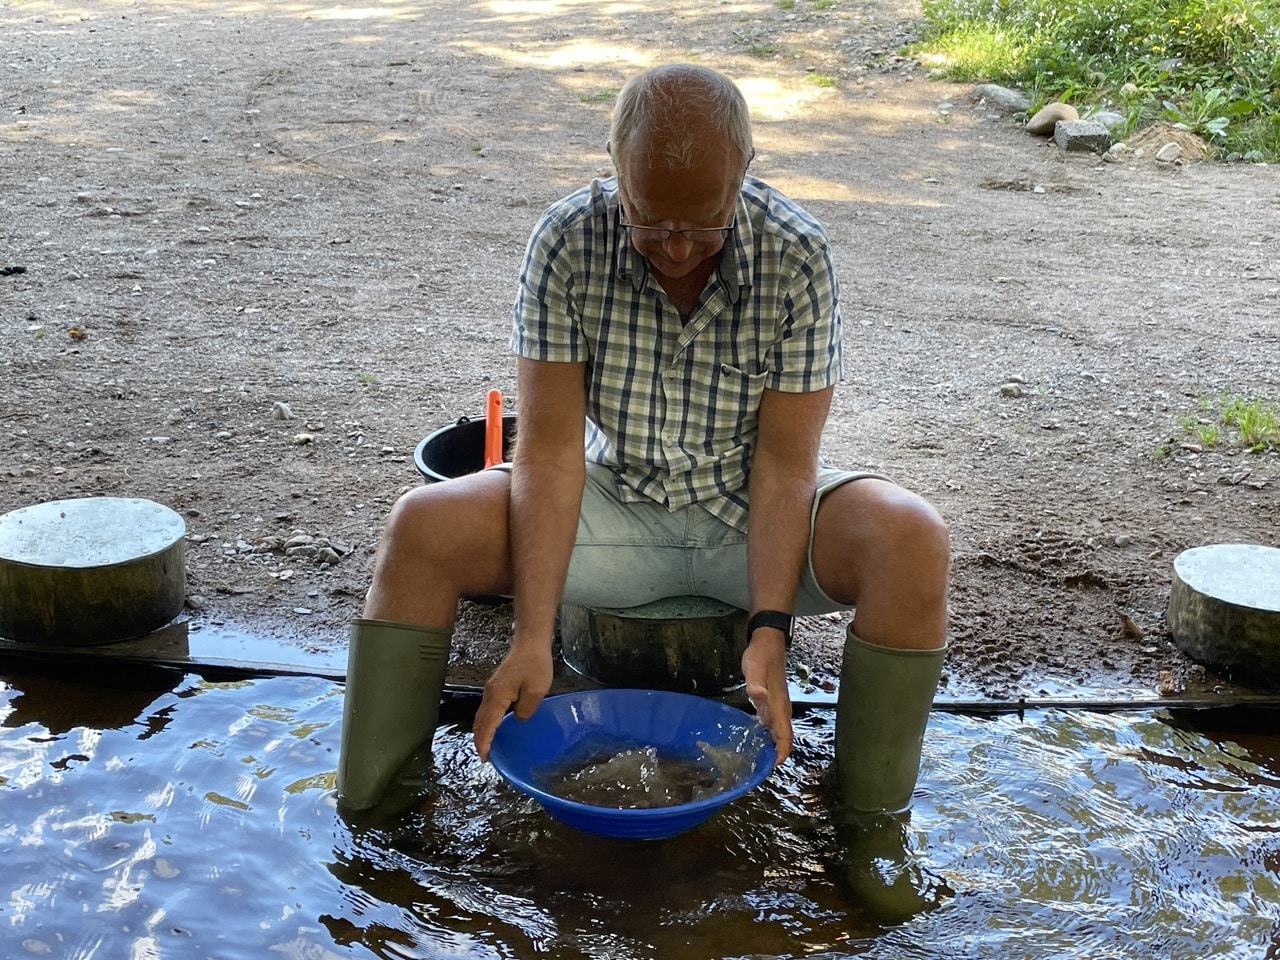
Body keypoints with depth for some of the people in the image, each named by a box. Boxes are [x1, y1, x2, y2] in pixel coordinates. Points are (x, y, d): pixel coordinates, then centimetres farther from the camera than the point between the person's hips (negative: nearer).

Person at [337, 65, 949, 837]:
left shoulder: (799, 257, -17)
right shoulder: (569, 241, -16)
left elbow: (783, 464, -17)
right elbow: (552, 450, -18)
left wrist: (770, 631, -29)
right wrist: (533, 640, -26)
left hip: (751, 513, 0)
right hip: (614, 505, 1)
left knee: (912, 540, -29)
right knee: (423, 529, -22)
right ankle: (368, 825, -8)